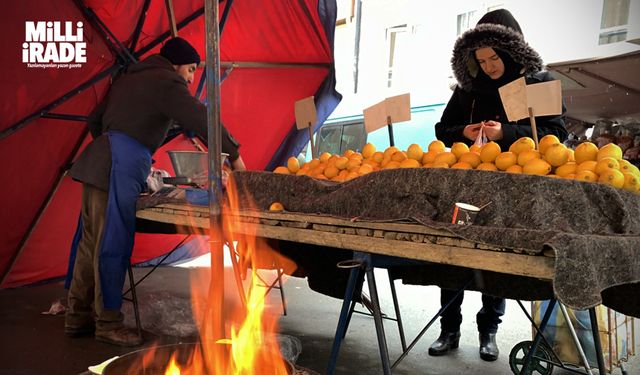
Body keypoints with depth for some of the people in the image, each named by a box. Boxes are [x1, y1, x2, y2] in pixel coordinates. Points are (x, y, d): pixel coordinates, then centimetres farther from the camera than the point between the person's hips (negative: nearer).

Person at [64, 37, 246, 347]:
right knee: (112, 243, -5)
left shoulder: (129, 78, 26)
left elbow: (95, 120, 28)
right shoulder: (167, 82, -2)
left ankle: (77, 317, 21)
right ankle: (108, 323, 3)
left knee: (90, 240, 12)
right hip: (121, 167, -10)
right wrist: (234, 154, -3)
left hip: (97, 161, 10)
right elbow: (201, 120, -10)